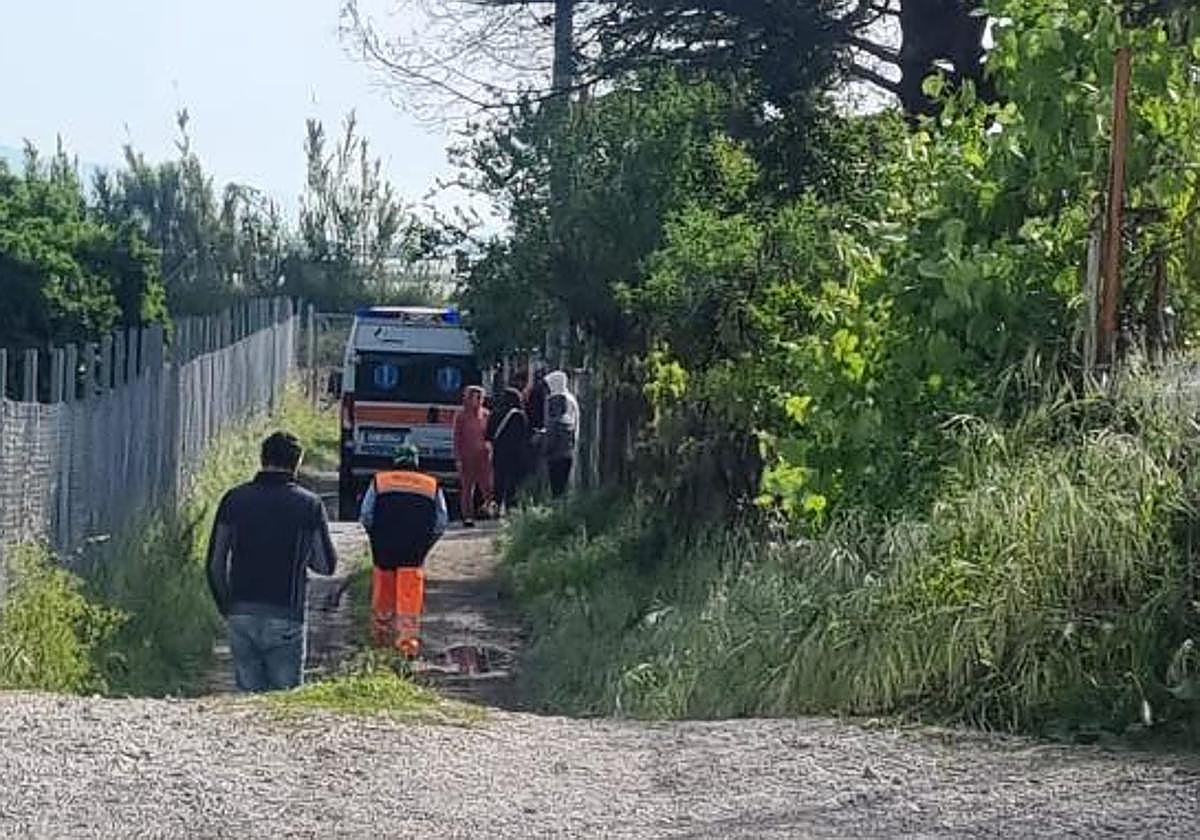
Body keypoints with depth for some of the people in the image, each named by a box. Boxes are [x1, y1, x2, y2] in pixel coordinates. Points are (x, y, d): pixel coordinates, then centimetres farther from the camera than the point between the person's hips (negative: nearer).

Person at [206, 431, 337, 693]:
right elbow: (326, 565, 3)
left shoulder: (234, 499, 4)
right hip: (284, 619, -2)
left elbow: (215, 565, 5)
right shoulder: (309, 504, -1)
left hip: (241, 615, 2)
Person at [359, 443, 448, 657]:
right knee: (410, 596, 0)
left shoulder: (379, 482, 7)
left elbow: (365, 517, 3)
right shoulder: (433, 486, 9)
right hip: (414, 552, -1)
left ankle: (381, 635, 28)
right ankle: (408, 638, -9)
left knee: (383, 592, 16)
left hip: (383, 549, 1)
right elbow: (441, 523, 5)